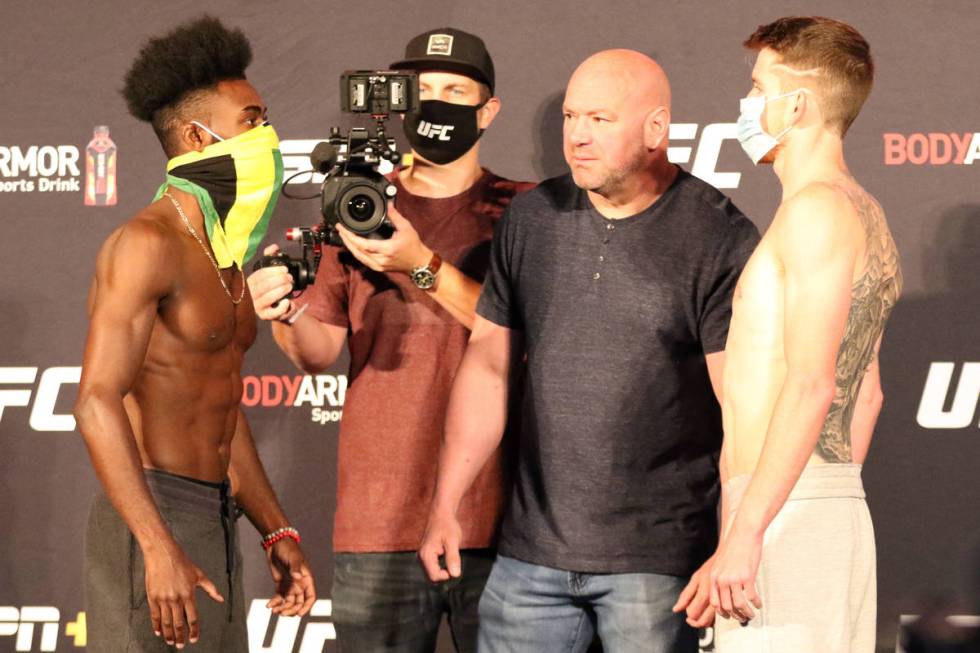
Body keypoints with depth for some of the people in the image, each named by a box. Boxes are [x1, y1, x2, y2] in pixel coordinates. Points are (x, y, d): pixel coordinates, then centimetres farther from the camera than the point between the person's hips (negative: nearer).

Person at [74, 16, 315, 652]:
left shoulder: (223, 256, 17)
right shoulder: (148, 242, -12)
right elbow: (98, 402, -21)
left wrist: (278, 534, 20)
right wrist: (160, 550, -28)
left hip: (215, 526, 9)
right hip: (150, 526, -9)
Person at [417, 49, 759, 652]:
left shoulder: (718, 237, -7)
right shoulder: (533, 219, 9)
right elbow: (490, 365, 15)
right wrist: (446, 505, 11)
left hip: (657, 558, -5)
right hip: (530, 553, 5)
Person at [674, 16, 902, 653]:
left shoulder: (817, 208, -12)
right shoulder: (867, 217, 19)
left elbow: (811, 384, -21)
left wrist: (745, 530, -23)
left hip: (785, 517, -10)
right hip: (841, 504, 10)